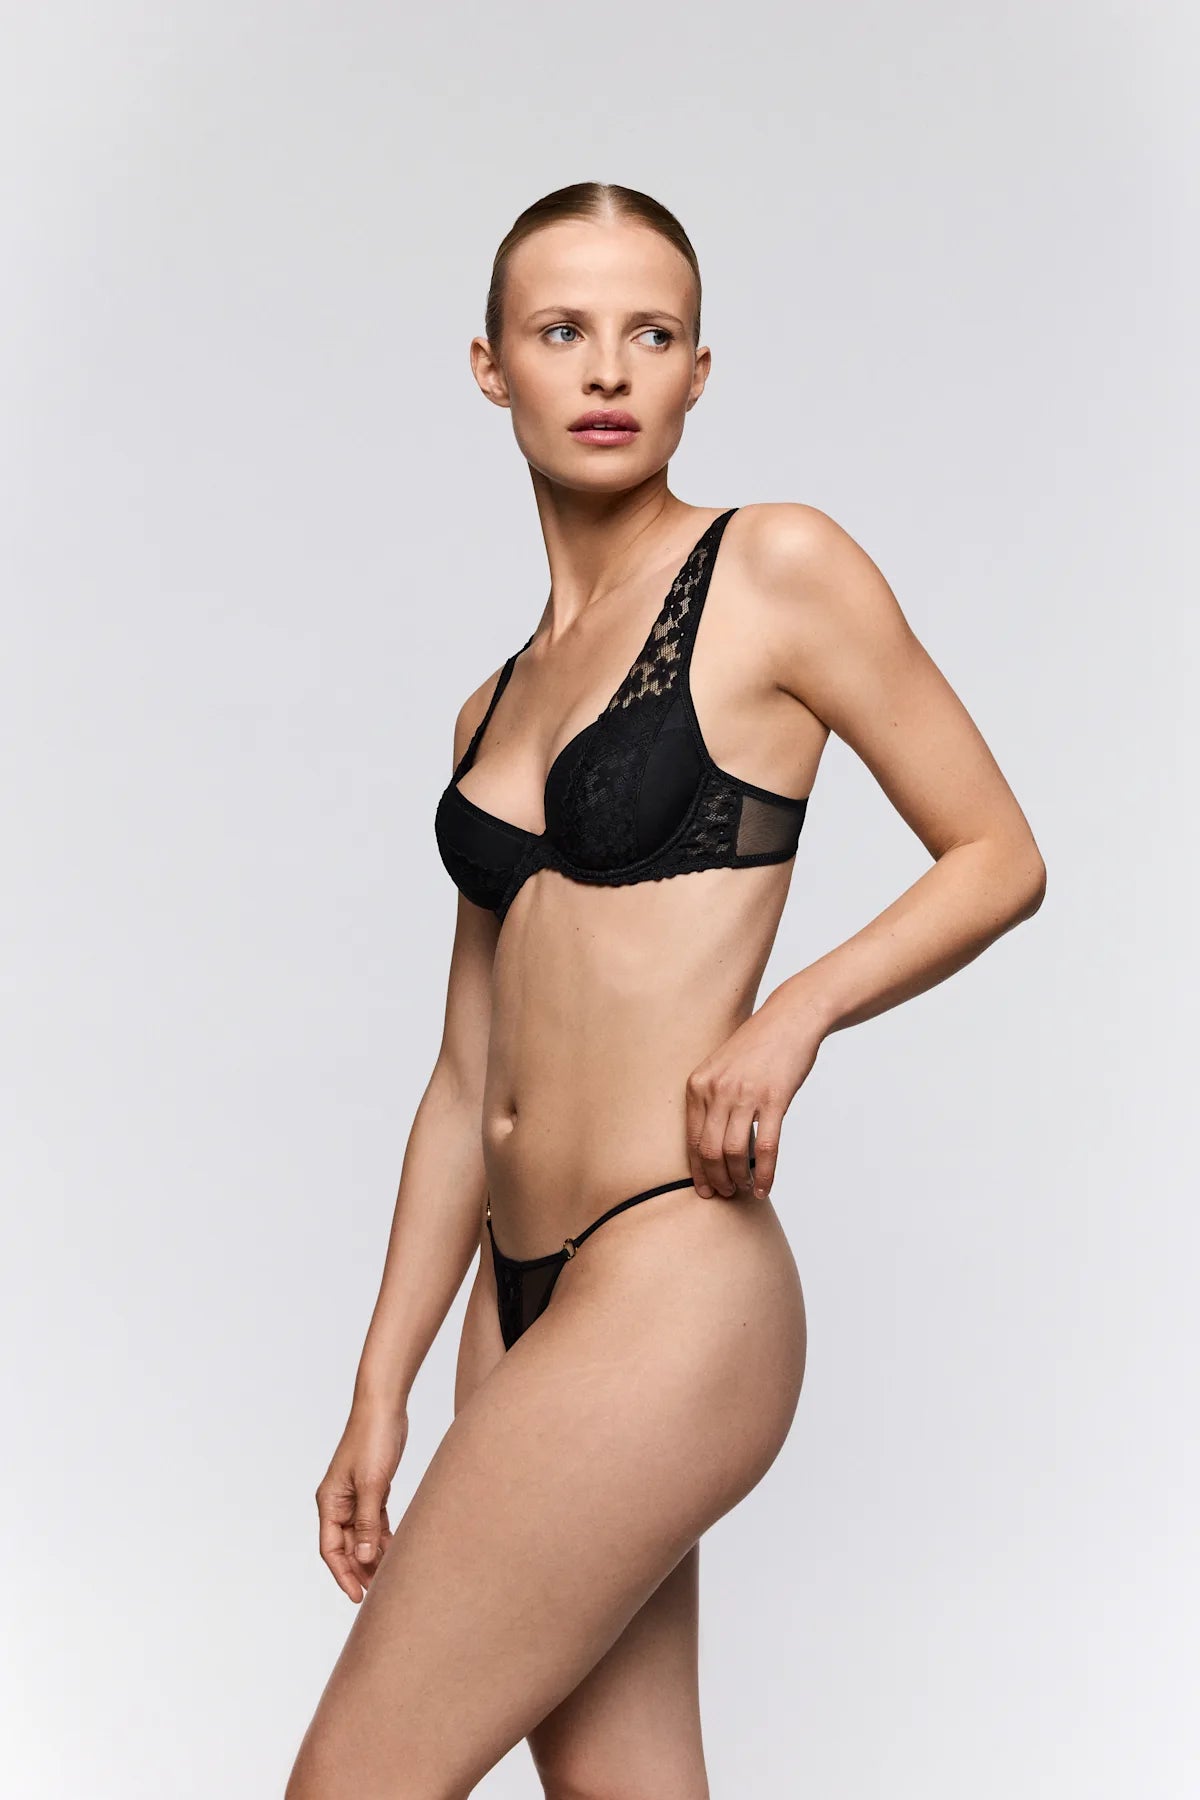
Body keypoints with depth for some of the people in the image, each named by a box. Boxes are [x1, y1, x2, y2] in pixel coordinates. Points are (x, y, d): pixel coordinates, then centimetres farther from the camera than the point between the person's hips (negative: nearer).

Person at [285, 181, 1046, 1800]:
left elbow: (1000, 857, 1)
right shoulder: (495, 709, 16)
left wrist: (795, 1011, -15)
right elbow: (469, 1075, 15)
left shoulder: (778, 571, -2)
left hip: (673, 1283, -7)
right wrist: (381, 1388, 13)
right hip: (524, 1300, 7)